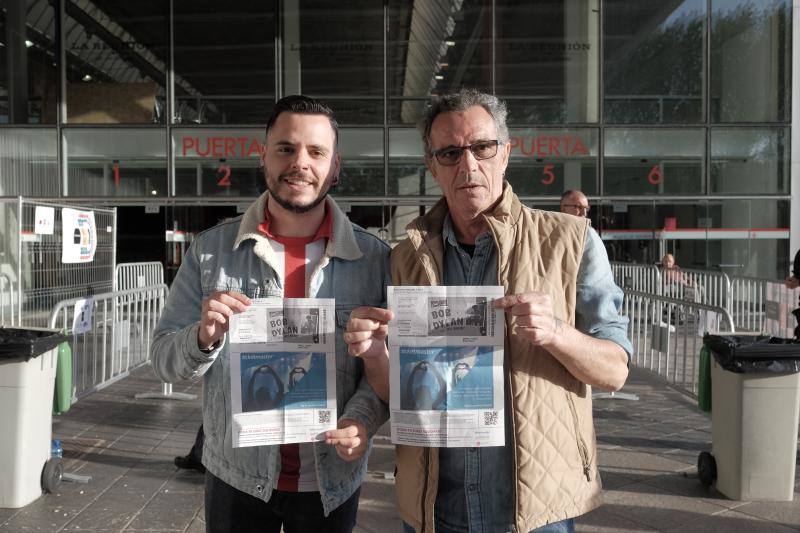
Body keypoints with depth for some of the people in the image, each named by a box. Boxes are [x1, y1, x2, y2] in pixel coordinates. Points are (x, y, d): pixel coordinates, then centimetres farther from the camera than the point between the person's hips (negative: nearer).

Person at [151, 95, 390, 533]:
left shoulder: (375, 258, -9)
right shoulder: (211, 249, -6)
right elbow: (164, 360, -2)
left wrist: (362, 420, -23)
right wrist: (205, 336, -22)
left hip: (332, 481, 0)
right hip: (235, 478, 1)